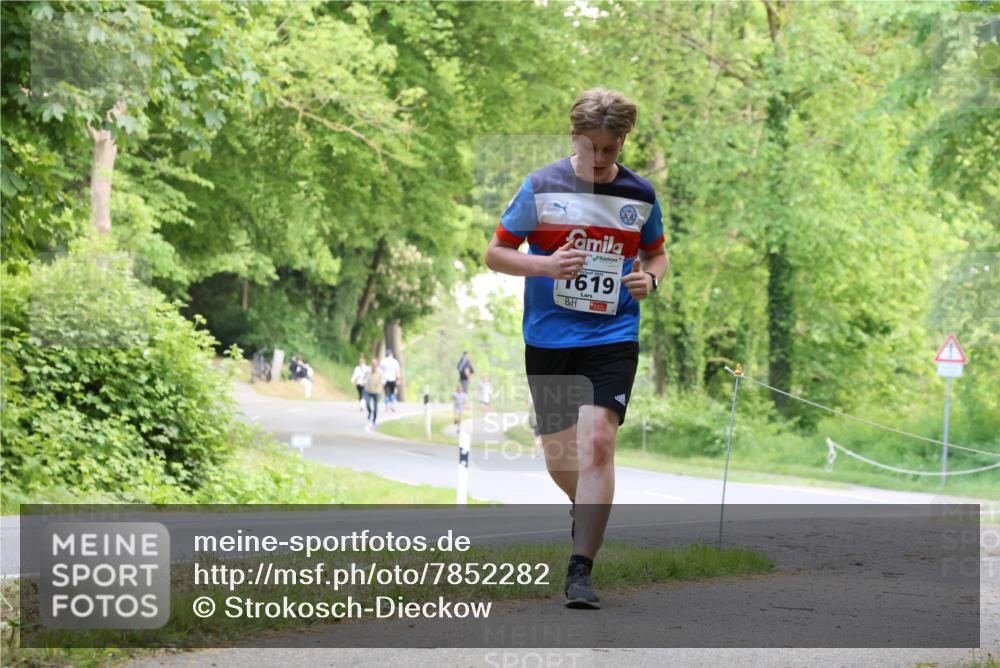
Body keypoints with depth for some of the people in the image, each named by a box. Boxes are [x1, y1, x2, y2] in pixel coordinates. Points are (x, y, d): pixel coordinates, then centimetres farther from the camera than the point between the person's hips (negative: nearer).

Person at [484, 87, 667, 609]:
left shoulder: (640, 195, 3)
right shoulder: (540, 186, -3)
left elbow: (656, 253, 19)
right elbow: (495, 253, 2)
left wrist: (649, 279, -5)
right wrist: (546, 264, -16)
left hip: (613, 337, -1)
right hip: (548, 338, 1)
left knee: (597, 441, -18)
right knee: (559, 456, 9)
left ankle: (581, 571, -15)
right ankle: (586, 508, 45)